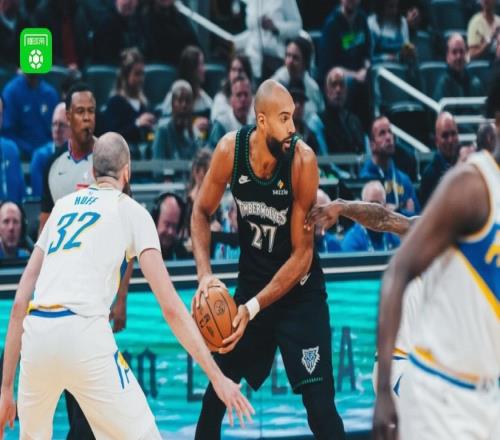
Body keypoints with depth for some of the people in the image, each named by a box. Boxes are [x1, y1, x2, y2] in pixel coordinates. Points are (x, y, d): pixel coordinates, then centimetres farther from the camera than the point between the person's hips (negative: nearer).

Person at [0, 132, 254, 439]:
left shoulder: (62, 206, 25)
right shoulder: (131, 210, 12)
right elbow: (170, 306, 2)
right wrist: (217, 377, 2)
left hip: (36, 333, 5)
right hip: (83, 333, -5)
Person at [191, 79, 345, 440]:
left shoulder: (302, 159, -24)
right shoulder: (230, 149, -15)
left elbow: (301, 254, -20)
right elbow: (202, 212, 2)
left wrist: (253, 309, -26)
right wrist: (205, 275, -14)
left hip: (299, 290, -4)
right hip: (252, 281, 4)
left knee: (320, 404, -11)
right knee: (216, 392, 11)